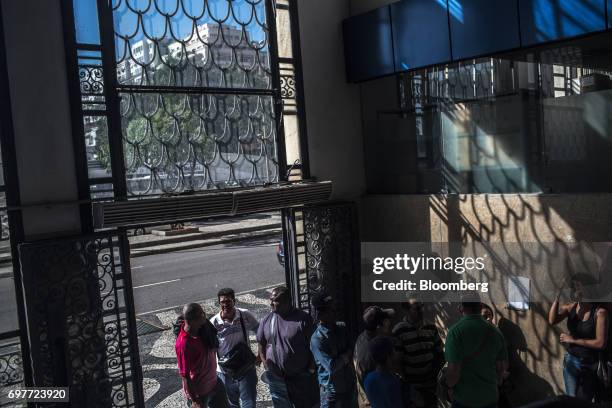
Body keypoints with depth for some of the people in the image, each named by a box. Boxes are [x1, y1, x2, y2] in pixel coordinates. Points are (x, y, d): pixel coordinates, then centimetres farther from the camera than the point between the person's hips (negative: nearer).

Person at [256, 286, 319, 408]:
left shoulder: (303, 319, -13)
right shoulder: (266, 321, -1)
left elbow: (312, 346, -9)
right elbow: (261, 345, 8)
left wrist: (311, 370, -10)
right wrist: (267, 367, 4)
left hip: (301, 378, -3)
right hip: (276, 378, 3)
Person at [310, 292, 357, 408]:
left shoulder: (342, 327, 1)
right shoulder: (317, 339, -20)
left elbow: (351, 350, 5)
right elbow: (332, 366, -24)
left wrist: (342, 358, -14)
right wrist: (345, 356, -9)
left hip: (350, 384, 6)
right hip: (332, 389, -6)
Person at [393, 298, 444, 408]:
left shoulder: (431, 328, 0)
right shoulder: (399, 331, -12)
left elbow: (439, 354, 9)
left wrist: (435, 371, -5)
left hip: (431, 383, 4)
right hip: (413, 386, -4)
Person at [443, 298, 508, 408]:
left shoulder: (456, 331, -20)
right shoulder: (495, 331, -5)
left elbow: (453, 369, -22)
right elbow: (503, 366, 3)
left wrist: (450, 387, -4)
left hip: (464, 398, -4)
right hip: (490, 396, 4)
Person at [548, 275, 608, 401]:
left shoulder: (600, 312, -18)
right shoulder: (571, 306, -7)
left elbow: (600, 343, -20)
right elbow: (552, 321, -23)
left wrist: (573, 340, -15)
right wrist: (558, 294, -27)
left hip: (590, 365, -3)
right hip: (571, 361, 3)